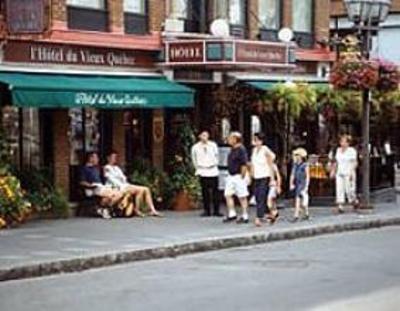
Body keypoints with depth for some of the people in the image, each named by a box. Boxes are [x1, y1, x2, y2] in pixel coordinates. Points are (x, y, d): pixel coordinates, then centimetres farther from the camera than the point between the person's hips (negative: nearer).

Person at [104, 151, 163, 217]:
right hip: (118, 188, -9)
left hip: (125, 185, 9)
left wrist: (128, 185, 2)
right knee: (140, 190, -27)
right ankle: (137, 210, -21)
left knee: (146, 189, -10)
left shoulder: (117, 168, 27)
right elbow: (112, 180, -10)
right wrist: (122, 186, -18)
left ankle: (152, 210, -18)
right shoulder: (107, 168, 1)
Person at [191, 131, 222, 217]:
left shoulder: (213, 145, 1)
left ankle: (216, 210, 5)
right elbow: (194, 159, 13)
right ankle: (207, 211, 8)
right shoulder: (195, 147, 1)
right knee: (205, 192, 1)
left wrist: (215, 165, 12)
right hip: (203, 172, 0)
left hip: (213, 171, 0)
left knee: (215, 191, 0)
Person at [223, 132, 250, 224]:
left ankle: (245, 216, 7)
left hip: (238, 176, -9)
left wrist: (242, 177, -18)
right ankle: (232, 214, 15)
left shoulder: (241, 150, -17)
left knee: (242, 197, -1)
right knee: (228, 195, 7)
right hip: (230, 176, 9)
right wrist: (230, 174, 16)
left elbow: (244, 165, -19)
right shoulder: (233, 149, 11)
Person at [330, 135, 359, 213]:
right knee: (339, 189, -5)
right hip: (339, 173, 5)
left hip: (348, 174, -5)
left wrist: (351, 172, -19)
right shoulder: (338, 150, 12)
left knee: (349, 189, -3)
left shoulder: (352, 151, -5)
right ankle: (340, 207, -7)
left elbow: (354, 163, -10)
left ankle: (355, 201, 24)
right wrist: (333, 171, 13)